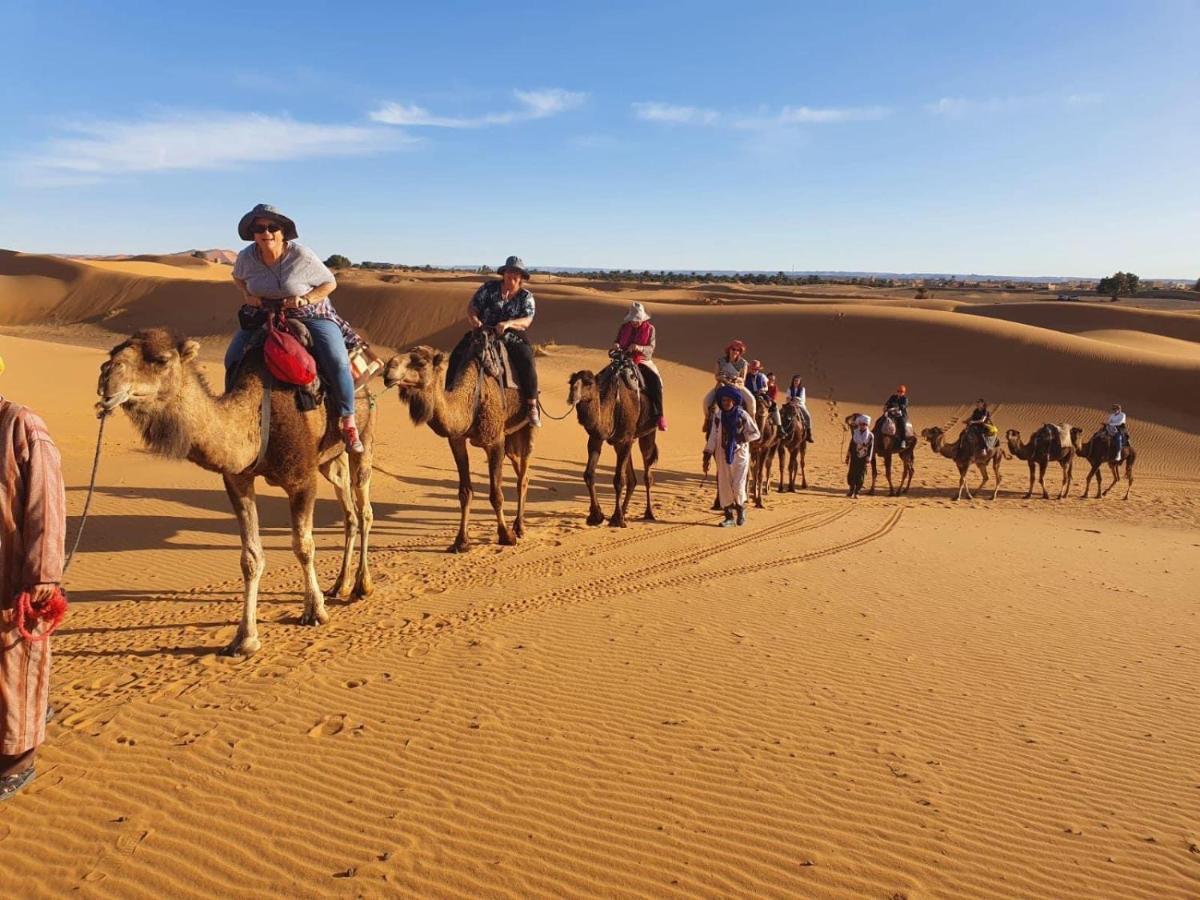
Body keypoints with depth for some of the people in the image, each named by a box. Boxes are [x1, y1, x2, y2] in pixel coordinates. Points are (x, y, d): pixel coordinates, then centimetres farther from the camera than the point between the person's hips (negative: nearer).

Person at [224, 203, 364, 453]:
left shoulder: (302, 256, -18)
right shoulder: (247, 257, -8)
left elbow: (330, 283, -5)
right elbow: (238, 277, 16)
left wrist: (305, 299, -21)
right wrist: (248, 295, -4)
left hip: (311, 314, -4)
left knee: (337, 362, -27)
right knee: (233, 357, -13)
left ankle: (348, 423, -13)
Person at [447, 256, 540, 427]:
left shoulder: (526, 297, 2)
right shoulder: (489, 287, 2)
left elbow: (526, 321, -11)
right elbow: (472, 306, 1)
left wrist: (508, 323, -30)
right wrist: (474, 320, -22)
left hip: (512, 336, -1)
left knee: (527, 362, -29)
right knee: (457, 355, -18)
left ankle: (532, 407, -22)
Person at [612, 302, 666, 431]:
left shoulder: (650, 329, -1)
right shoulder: (624, 327, 6)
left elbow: (651, 349, -8)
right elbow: (617, 341, 14)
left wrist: (638, 348, -29)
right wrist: (615, 345, -11)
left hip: (642, 361, -3)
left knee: (655, 380, -29)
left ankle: (659, 415, -24)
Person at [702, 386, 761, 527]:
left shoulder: (743, 415, -8)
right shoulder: (718, 416, 0)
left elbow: (756, 434, -3)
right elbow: (712, 437, 2)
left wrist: (740, 438, -16)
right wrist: (707, 457, -2)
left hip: (740, 454, -3)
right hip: (722, 455, 3)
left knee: (738, 486, -5)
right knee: (724, 486, 3)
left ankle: (741, 509, 24)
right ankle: (729, 516, 14)